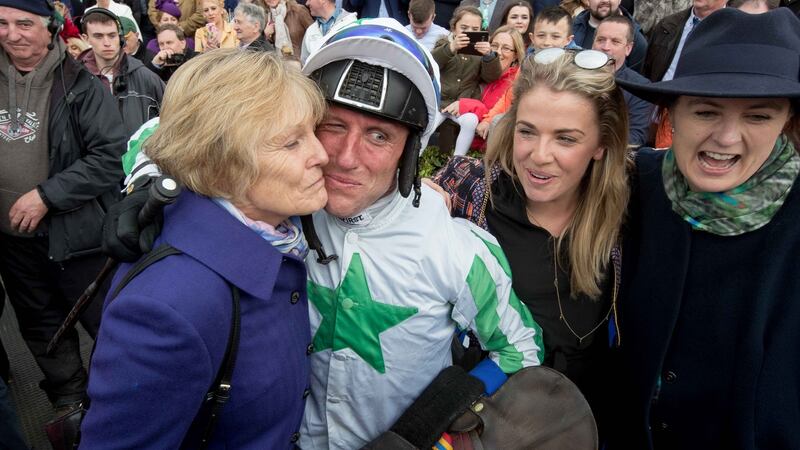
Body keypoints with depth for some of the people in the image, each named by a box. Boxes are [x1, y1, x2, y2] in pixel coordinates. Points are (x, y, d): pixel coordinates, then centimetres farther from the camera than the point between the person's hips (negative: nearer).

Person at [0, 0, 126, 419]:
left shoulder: (81, 86, -14)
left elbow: (112, 156, -19)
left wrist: (46, 196, -21)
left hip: (74, 233, -6)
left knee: (107, 324, 8)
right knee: (40, 326, 19)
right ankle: (69, 402, 39)